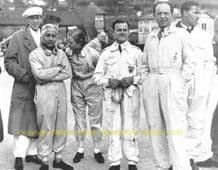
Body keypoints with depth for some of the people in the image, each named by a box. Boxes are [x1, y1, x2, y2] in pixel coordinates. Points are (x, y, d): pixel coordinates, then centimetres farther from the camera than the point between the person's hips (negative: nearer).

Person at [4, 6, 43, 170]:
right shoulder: (18, 37, -1)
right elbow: (9, 61, -5)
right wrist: (24, 75, -16)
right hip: (23, 87, -4)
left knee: (36, 122, 10)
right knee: (21, 122, -1)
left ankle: (31, 152, 22)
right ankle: (19, 155, 8)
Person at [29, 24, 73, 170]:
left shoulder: (61, 53, 11)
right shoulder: (35, 54, -2)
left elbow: (68, 73, -1)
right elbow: (39, 74, -16)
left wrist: (48, 76, -11)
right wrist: (58, 68, -7)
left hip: (61, 90, 5)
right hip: (44, 92, -4)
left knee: (61, 126, 9)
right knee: (46, 128, -1)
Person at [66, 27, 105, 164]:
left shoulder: (92, 54, -20)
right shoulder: (69, 53, -9)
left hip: (92, 87, -3)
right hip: (76, 87, 3)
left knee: (95, 120, 6)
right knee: (79, 120, 10)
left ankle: (97, 150, 20)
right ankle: (80, 149, 23)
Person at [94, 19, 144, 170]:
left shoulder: (136, 51, 9)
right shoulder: (106, 52, 11)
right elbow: (98, 75, 11)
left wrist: (133, 79, -12)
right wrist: (108, 81, -8)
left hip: (131, 92, -1)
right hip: (112, 93, 1)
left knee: (130, 128, 0)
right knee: (114, 128, 3)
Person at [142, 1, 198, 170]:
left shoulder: (182, 34, 4)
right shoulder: (150, 37, 19)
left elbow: (190, 60, -2)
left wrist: (182, 80, -9)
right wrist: (148, 79, 10)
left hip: (173, 83, -5)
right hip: (151, 84, 5)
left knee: (175, 128, -10)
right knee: (155, 126, 6)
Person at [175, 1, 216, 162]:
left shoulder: (204, 36, 12)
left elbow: (209, 62, 10)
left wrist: (205, 85, -1)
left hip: (198, 87, 1)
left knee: (196, 123, -1)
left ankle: (192, 156, 8)